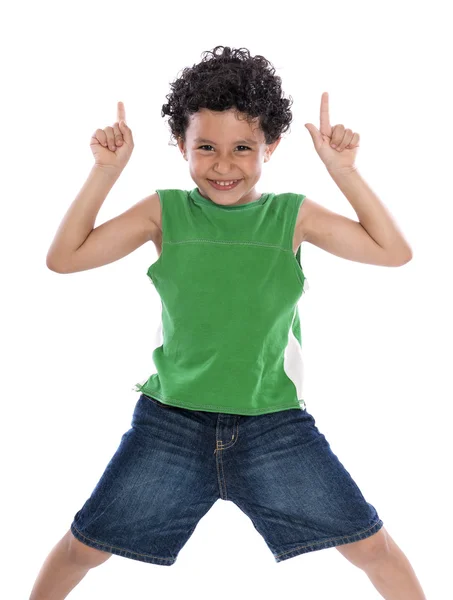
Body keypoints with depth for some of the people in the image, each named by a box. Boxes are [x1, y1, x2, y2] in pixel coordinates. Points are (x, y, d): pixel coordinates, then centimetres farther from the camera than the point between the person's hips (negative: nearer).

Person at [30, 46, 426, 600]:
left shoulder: (293, 216, -1)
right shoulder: (165, 212, -1)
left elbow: (394, 252, -4)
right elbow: (63, 258, -4)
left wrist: (343, 171, -10)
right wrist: (106, 171, -11)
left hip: (275, 422, 0)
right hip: (171, 419, 0)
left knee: (371, 545, 3)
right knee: (84, 545, 10)